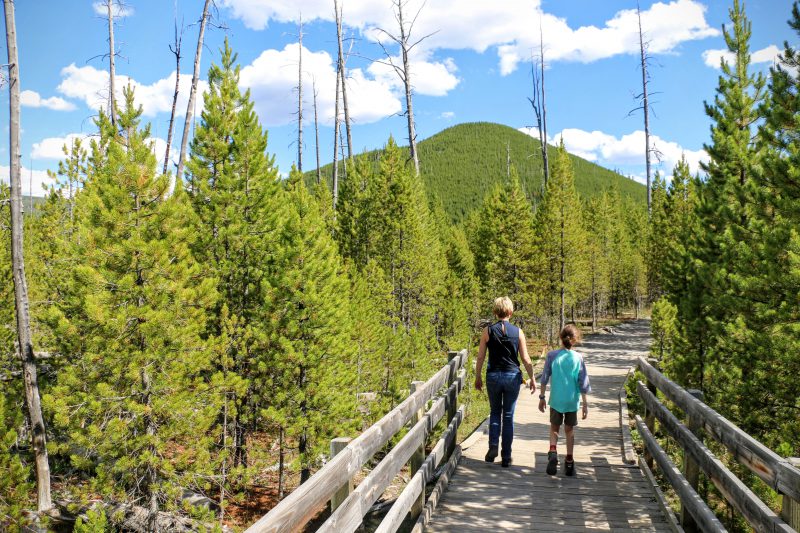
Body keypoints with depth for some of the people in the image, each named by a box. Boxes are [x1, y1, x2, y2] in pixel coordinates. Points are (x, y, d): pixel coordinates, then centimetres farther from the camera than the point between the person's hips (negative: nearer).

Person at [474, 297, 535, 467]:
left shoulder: (487, 331, -6)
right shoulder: (518, 332, -4)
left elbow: (480, 357, -2)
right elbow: (526, 359, -1)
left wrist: (477, 377, 9)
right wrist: (532, 379, 10)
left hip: (493, 376, 0)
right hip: (513, 376, 0)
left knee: (495, 412, 19)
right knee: (508, 416, 9)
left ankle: (493, 447, 4)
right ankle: (506, 457, 12)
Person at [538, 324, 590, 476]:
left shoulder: (552, 355, -7)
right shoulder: (578, 358, -6)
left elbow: (545, 378, -3)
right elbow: (583, 383, -4)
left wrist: (542, 397, 8)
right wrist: (585, 404, 4)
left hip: (556, 400, 0)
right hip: (572, 401, 1)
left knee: (554, 428, 14)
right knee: (569, 430, 15)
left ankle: (553, 451, -10)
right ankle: (569, 461, 20)